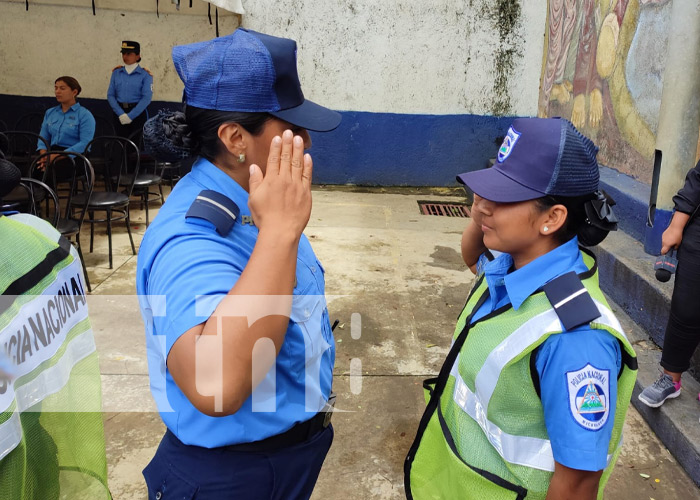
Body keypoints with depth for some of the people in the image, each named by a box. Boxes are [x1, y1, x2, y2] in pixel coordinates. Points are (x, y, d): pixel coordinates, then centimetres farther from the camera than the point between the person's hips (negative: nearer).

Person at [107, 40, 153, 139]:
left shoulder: (145, 75, -1)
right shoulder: (116, 72, 10)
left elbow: (147, 97, -11)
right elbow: (110, 95, 5)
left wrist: (130, 116, -15)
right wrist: (120, 114, -11)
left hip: (138, 113, -3)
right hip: (119, 113, 3)